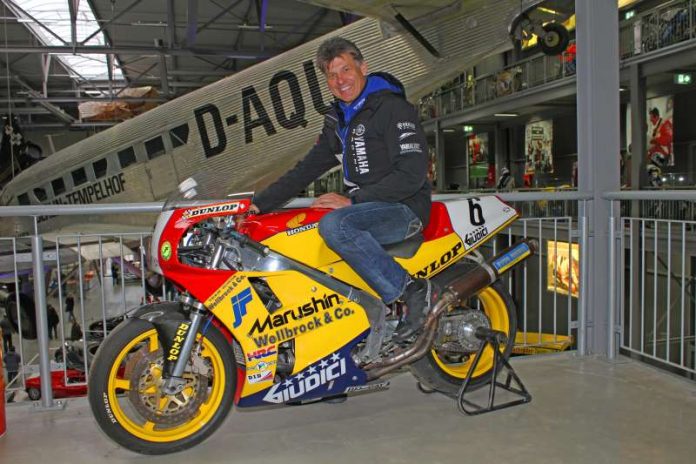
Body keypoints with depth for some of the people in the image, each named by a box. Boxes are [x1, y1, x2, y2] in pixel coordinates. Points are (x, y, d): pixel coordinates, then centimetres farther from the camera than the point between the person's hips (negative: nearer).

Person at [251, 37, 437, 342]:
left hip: (404, 208, -9)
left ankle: (413, 289, -25)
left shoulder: (393, 107, -9)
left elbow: (412, 174, -18)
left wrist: (353, 200, -19)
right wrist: (258, 204, 6)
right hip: (367, 208, 9)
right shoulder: (337, 120, 16)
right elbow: (307, 169, 16)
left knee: (334, 225, -34)